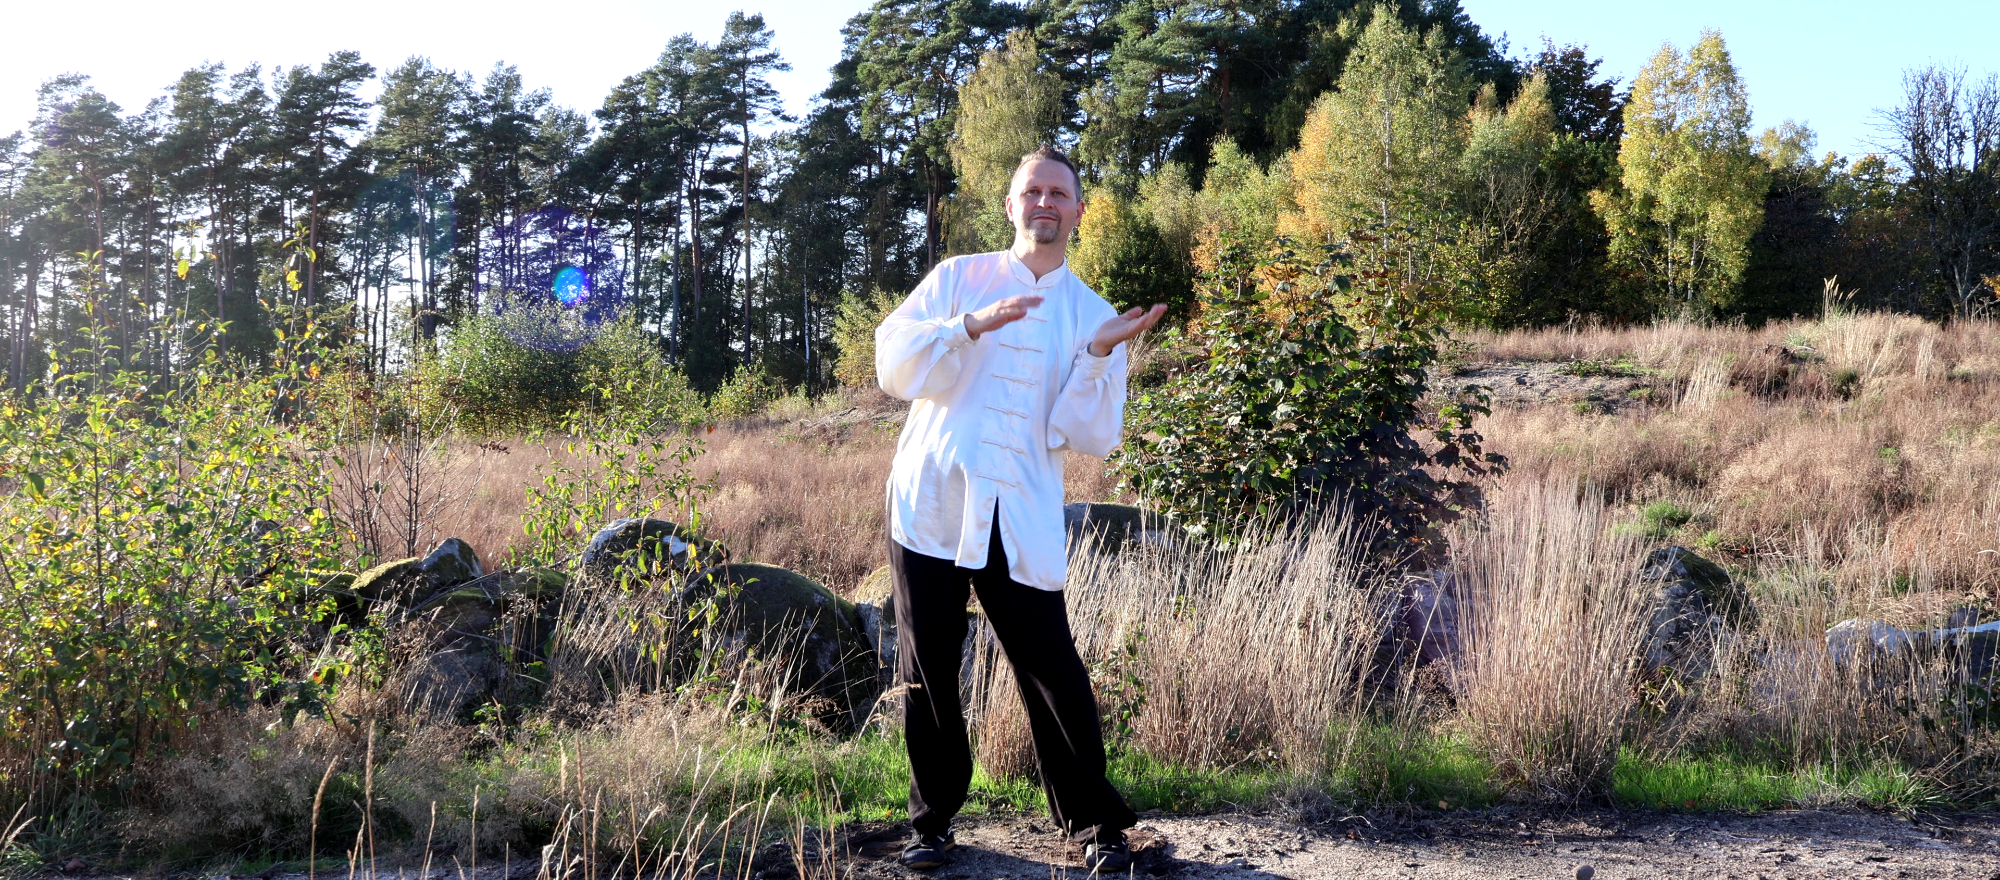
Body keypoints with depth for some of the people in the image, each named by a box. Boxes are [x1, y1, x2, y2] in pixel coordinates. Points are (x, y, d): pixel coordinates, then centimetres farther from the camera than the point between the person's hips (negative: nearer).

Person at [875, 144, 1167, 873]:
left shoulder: (1092, 315, 9)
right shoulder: (958, 278, 8)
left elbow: (1091, 436, 2)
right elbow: (893, 364, -4)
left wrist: (1100, 356, -12)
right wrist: (971, 326, -16)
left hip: (1021, 523, 0)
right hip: (930, 505, 1)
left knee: (1055, 676, -3)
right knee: (927, 672, 6)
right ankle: (933, 819, 23)